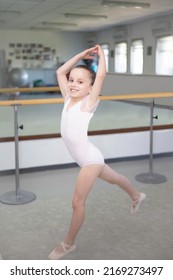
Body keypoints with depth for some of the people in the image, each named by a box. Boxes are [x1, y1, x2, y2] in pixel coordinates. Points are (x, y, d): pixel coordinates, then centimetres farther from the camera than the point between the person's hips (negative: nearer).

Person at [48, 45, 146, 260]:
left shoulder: (88, 103, -16)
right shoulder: (68, 98, 2)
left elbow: (101, 75, -25)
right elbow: (60, 72, 9)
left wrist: (100, 54, -9)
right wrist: (82, 55, 5)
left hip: (90, 159, -8)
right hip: (86, 159, 8)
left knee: (77, 202, -2)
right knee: (113, 178, 29)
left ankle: (68, 243, 14)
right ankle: (137, 196, 54)